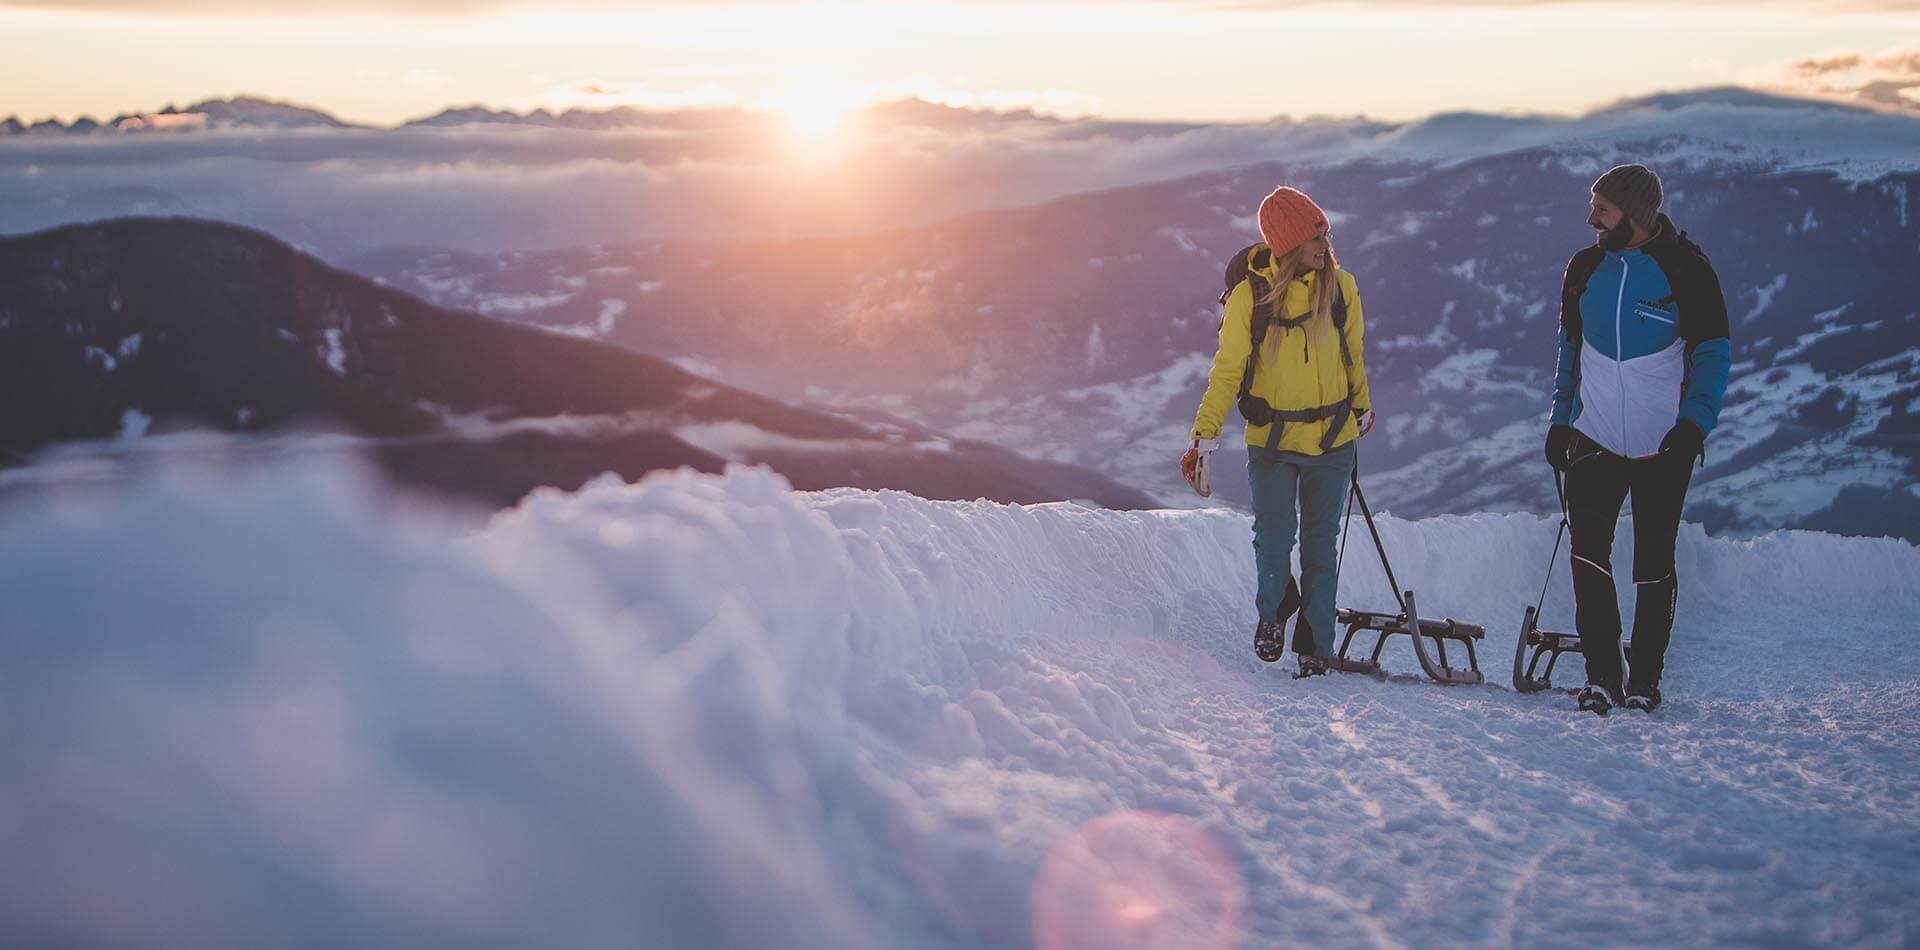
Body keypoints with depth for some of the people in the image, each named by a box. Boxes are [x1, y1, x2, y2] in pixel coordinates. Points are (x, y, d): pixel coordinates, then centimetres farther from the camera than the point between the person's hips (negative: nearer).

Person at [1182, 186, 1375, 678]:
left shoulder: (1339, 286, -3)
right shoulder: (1250, 295, -10)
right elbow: (1227, 370, -6)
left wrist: (1362, 407, 26)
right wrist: (1204, 437, -11)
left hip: (1332, 441, 2)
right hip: (1272, 440, -2)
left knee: (1320, 548, 5)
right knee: (1273, 541, -7)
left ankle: (1315, 648, 16)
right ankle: (1273, 610, 24)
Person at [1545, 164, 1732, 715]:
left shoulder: (1686, 269, -6)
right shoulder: (1585, 270, 6)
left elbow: (1713, 352, -6)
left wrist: (1695, 421, -20)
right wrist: (1560, 421, 12)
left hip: (1663, 444, -3)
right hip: (1595, 437, 3)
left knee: (1653, 564, 5)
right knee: (1588, 552, -12)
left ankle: (1645, 679, 17)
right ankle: (1601, 676, -6)